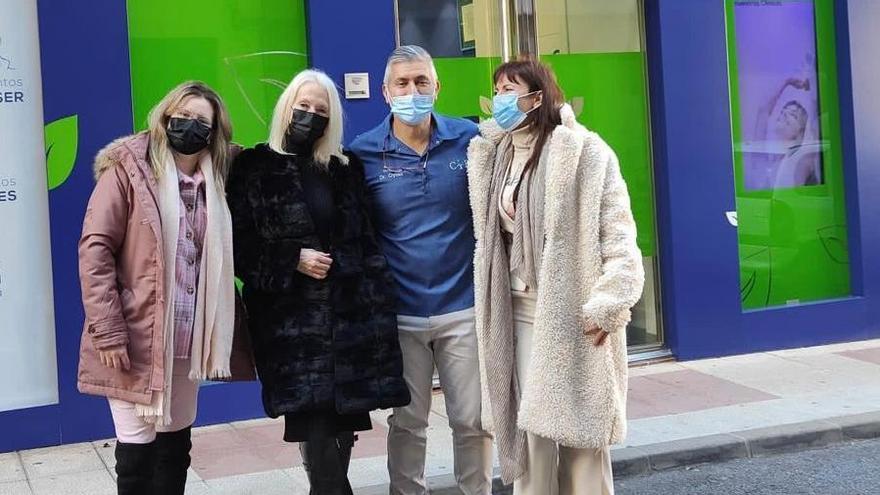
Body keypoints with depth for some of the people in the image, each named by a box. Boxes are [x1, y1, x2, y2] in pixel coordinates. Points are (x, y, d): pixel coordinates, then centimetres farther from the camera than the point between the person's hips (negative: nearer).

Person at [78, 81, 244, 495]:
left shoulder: (214, 178, 9)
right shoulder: (128, 168, -7)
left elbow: (217, 259, 17)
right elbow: (95, 249, -11)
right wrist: (108, 331, -16)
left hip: (188, 338, 5)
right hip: (136, 337, -5)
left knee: (176, 442, 14)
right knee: (138, 446, 1)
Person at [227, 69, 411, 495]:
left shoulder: (346, 170, 13)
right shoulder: (254, 168, 1)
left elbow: (367, 244, 13)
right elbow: (238, 246, -2)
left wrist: (379, 308, 5)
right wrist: (294, 261, -11)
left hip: (349, 316, 4)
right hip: (292, 321, -3)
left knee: (343, 424, 6)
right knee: (314, 426, -7)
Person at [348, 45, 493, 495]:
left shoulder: (469, 139, -1)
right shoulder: (363, 152, -3)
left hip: (463, 307, 1)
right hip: (399, 314, 0)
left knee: (473, 420, 10)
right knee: (406, 423, 13)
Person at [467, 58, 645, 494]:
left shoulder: (583, 150, -9)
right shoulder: (495, 156, 12)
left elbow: (618, 233, -12)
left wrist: (608, 305, -17)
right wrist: (492, 305, 13)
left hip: (573, 309, -6)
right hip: (520, 309, 6)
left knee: (579, 429, 1)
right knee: (530, 426, 8)